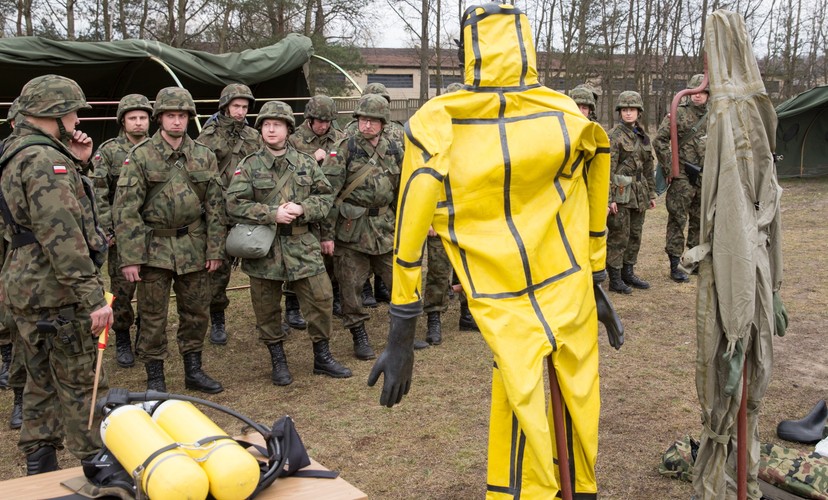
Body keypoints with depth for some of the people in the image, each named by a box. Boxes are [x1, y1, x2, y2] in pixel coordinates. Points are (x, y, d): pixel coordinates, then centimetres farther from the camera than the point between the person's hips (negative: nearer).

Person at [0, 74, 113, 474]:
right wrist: (93, 297, -27)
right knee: (81, 383, 0)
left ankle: (39, 465, 30)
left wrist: (76, 162, 7)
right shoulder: (46, 159, -19)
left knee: (42, 381, 19)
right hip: (55, 292, -10)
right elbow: (61, 236, -27)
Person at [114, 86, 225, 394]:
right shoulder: (140, 157, -5)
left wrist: (215, 249, 1)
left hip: (194, 247, 3)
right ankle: (154, 378, 18)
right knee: (153, 316, 4)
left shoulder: (204, 157, 5)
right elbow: (125, 210, -8)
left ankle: (194, 371, 27)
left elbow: (215, 206, 6)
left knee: (196, 311, 11)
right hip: (154, 247, -3)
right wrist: (130, 257, -13)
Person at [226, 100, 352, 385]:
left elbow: (326, 197, 7)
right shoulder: (249, 166, -1)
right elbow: (234, 204, -9)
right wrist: (272, 214, -18)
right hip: (263, 247, -1)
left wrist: (302, 208, -12)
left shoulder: (306, 164, 7)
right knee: (267, 308, 7)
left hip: (301, 244, 2)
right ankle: (278, 361, 25)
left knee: (321, 298, 1)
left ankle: (322, 357, 19)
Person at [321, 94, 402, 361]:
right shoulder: (345, 148, -7)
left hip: (385, 227, 4)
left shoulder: (393, 150, 6)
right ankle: (359, 337, 18)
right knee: (351, 286, 3)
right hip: (350, 228, -4)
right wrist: (326, 233, -15)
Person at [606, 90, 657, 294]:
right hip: (621, 193, -7)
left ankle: (628, 273, 24)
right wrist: (610, 198, -18)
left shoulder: (642, 136, 13)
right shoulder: (614, 135, -8)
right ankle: (615, 279, 4)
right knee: (619, 235, -4)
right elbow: (608, 168, -13)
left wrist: (651, 194, 15)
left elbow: (648, 168, 18)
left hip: (638, 194, 7)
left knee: (635, 235, 12)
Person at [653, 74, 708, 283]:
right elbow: (659, 140, -10)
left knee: (700, 221, 14)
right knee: (677, 221, -3)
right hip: (682, 177, -6)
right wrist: (670, 167, -12)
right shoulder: (678, 114, -7)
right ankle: (675, 265, 2)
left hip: (705, 178, 6)